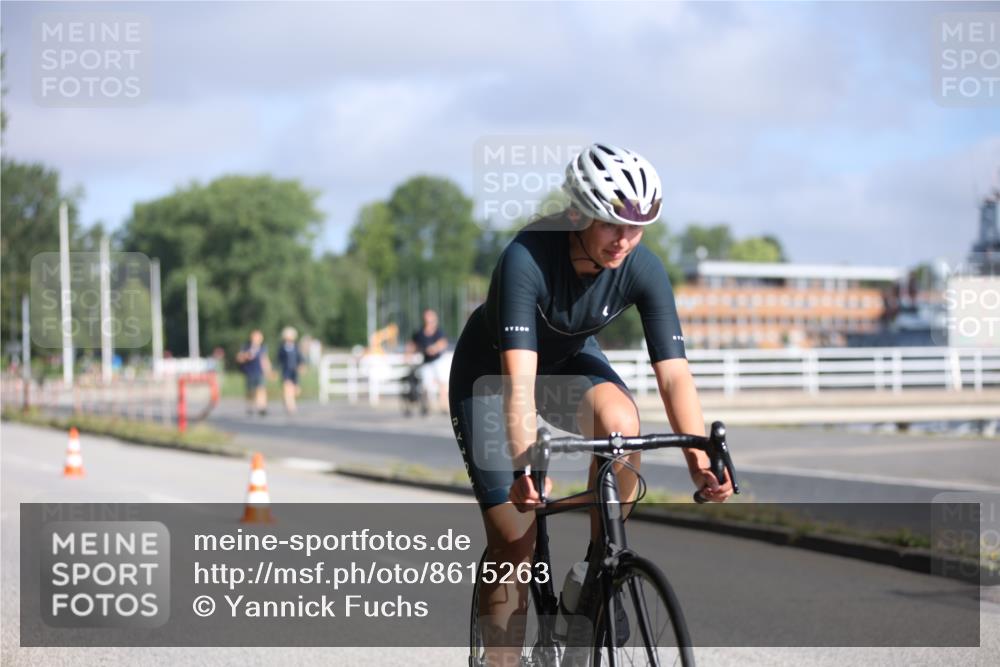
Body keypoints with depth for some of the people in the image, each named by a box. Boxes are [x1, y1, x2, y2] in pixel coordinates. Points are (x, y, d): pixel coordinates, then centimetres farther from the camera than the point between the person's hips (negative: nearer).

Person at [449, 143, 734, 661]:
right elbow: (518, 374, -42)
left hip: (569, 361, 3)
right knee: (514, 539, -11)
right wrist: (525, 466, -54)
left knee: (621, 423, -32)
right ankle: (501, 657, 6)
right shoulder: (527, 258, -35)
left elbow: (673, 372, -27)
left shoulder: (643, 269, -24)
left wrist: (700, 459, -40)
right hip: (489, 372, -3)